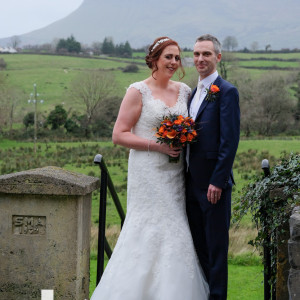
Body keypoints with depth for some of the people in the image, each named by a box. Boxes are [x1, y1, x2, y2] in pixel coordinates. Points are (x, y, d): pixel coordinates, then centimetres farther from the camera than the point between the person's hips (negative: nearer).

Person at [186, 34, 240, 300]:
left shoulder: (226, 92, -11)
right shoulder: (195, 92, 15)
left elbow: (230, 141, -16)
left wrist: (217, 181, -19)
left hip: (213, 183, -8)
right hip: (193, 182, 8)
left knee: (216, 246, 0)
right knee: (198, 245, 14)